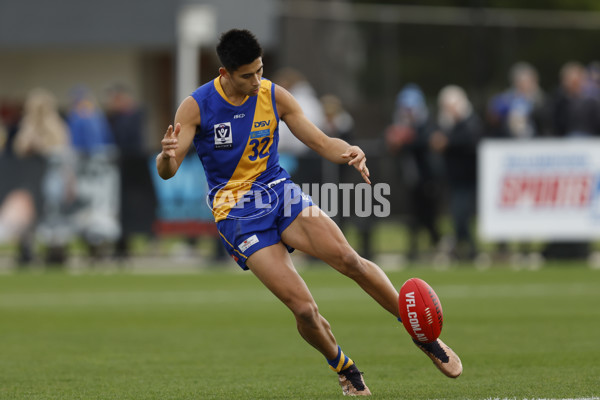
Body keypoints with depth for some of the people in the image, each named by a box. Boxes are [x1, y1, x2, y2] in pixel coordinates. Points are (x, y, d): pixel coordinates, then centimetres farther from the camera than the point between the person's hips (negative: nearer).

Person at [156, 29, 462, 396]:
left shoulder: (274, 97, -1)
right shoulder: (197, 107, -9)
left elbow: (321, 142, 2)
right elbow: (167, 171, -11)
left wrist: (348, 153, -21)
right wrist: (167, 155, -37)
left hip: (279, 191, 3)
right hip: (236, 213, -3)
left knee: (347, 258, -22)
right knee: (303, 308, -17)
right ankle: (346, 371, 11)